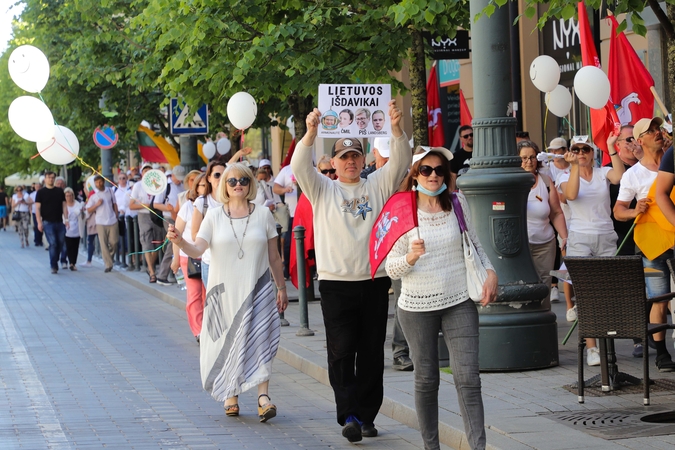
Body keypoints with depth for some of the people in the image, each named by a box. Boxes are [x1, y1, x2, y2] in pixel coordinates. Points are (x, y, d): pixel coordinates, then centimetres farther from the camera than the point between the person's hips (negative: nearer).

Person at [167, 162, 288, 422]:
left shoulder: (263, 215, 6)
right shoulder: (214, 216, 3)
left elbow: (274, 257, 12)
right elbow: (197, 250, -7)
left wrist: (281, 287, 13)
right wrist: (180, 242, -27)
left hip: (257, 289, 0)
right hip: (223, 290, 0)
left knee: (259, 339, -13)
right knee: (226, 343, 3)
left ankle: (263, 396, -19)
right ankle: (230, 395, 16)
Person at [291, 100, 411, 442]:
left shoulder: (378, 186, 11)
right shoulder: (323, 190, 7)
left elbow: (400, 162, -3)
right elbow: (300, 166, -9)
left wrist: (396, 129, -20)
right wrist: (311, 132, -25)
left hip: (375, 282, 2)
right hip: (336, 283, -2)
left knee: (372, 353, 6)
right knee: (341, 352, -9)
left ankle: (366, 416, 13)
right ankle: (349, 416, -12)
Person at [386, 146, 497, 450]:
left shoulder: (457, 203, 3)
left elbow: (474, 243, 18)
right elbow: (391, 268, -5)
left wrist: (489, 272, 3)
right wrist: (411, 257, -25)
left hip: (459, 302, 1)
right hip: (417, 306, -1)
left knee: (468, 377, -8)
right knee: (426, 379, 7)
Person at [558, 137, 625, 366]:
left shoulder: (603, 173, 10)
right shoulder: (566, 176, 7)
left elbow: (618, 177, -12)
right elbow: (571, 194, -15)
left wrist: (613, 150, -13)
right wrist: (574, 166, -18)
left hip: (606, 238, 2)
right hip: (580, 239, -2)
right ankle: (591, 347, -12)